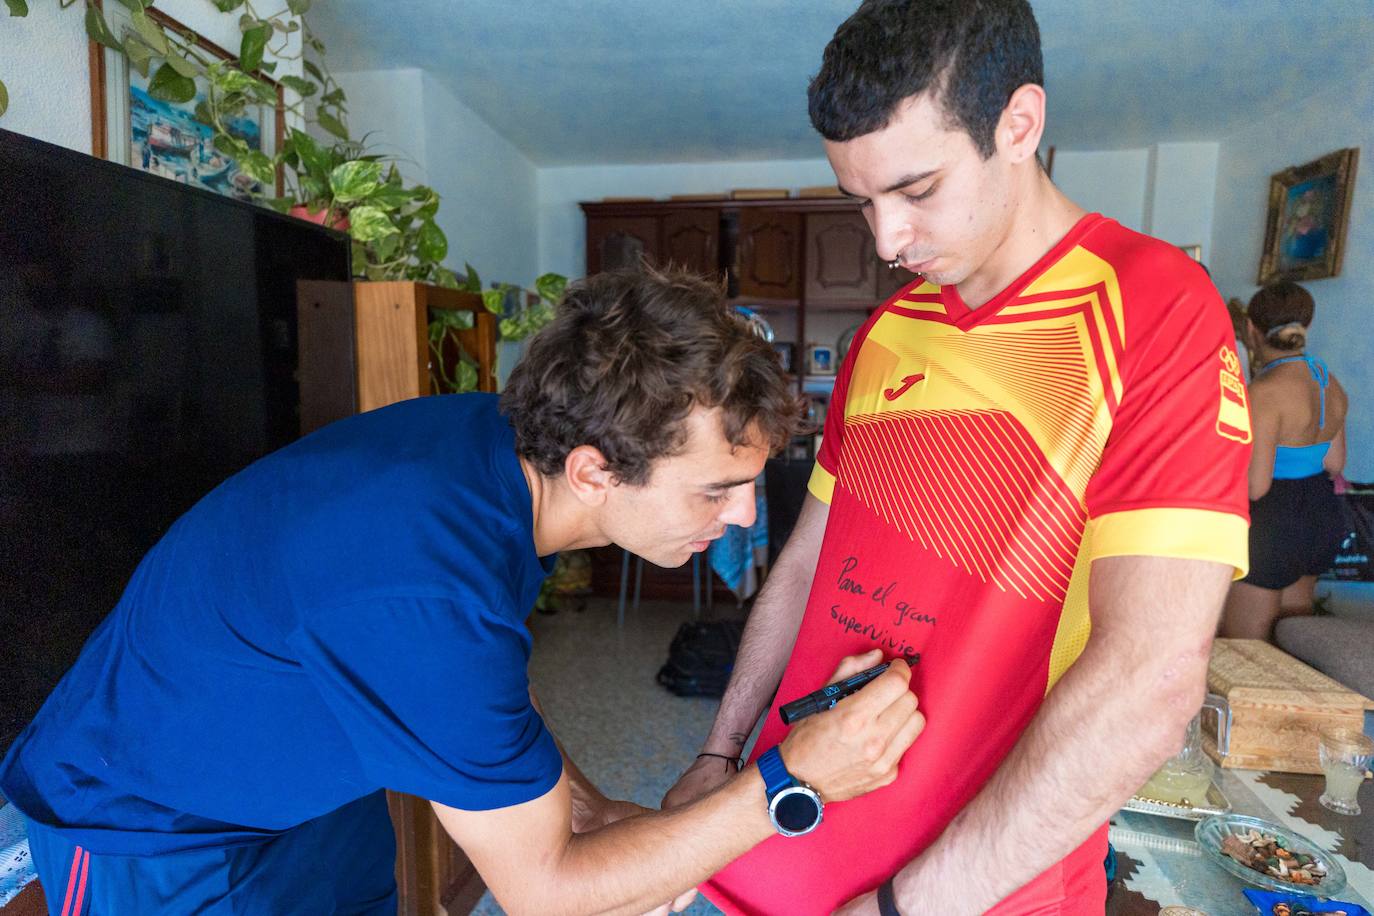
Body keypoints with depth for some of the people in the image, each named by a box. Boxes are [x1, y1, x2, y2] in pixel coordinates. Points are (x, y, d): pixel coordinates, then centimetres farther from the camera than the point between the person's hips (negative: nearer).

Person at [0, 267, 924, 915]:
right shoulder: (424, 595, -42)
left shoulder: (497, 436, -16)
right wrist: (791, 784, -29)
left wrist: (582, 804, -8)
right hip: (148, 831, -6)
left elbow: (478, 673, 1)